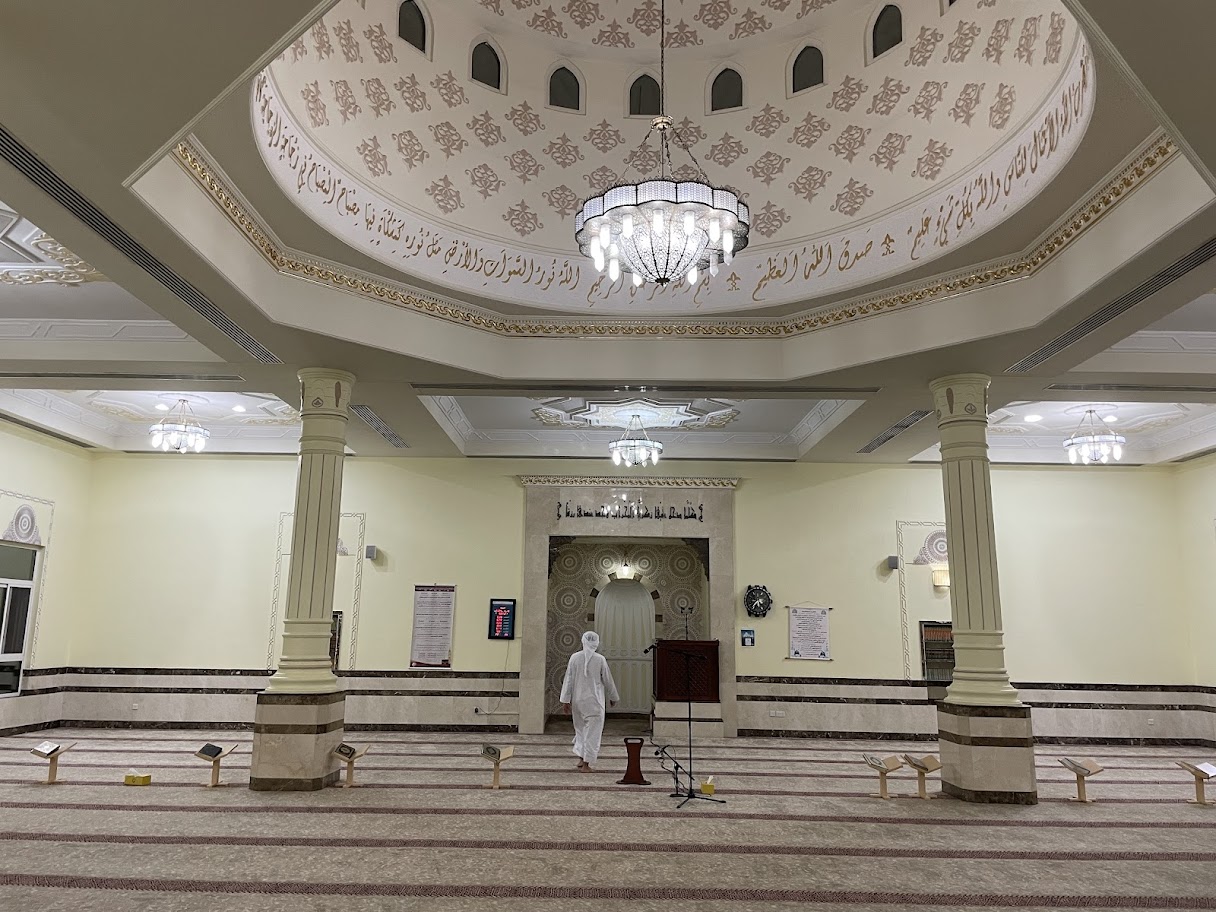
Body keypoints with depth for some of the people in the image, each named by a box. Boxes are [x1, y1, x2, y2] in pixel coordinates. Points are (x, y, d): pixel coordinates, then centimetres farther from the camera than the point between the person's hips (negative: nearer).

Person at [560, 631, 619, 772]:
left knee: (580, 729, 21)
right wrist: (613, 697, 14)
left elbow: (568, 680, -2)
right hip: (594, 702, -3)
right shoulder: (600, 659, -10)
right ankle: (585, 765, 3)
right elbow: (608, 681, -1)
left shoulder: (574, 658, -4)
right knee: (592, 732, 3)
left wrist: (565, 700, 3)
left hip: (577, 701, 3)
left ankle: (581, 759, 24)